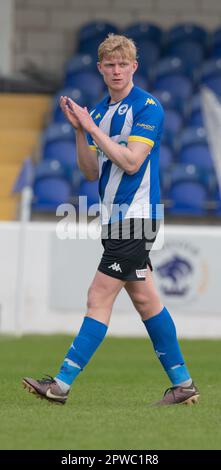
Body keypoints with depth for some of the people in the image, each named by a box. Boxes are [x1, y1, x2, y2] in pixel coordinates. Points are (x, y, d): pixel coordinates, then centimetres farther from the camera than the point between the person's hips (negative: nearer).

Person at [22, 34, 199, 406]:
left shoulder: (148, 107, -10)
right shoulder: (99, 112, 13)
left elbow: (131, 162, -19)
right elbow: (91, 172, 10)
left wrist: (92, 127, -18)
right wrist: (79, 130, -4)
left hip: (134, 215, -8)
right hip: (114, 217, 8)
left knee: (99, 299, -10)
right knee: (144, 298, 9)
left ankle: (63, 383, -11)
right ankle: (183, 384, 14)